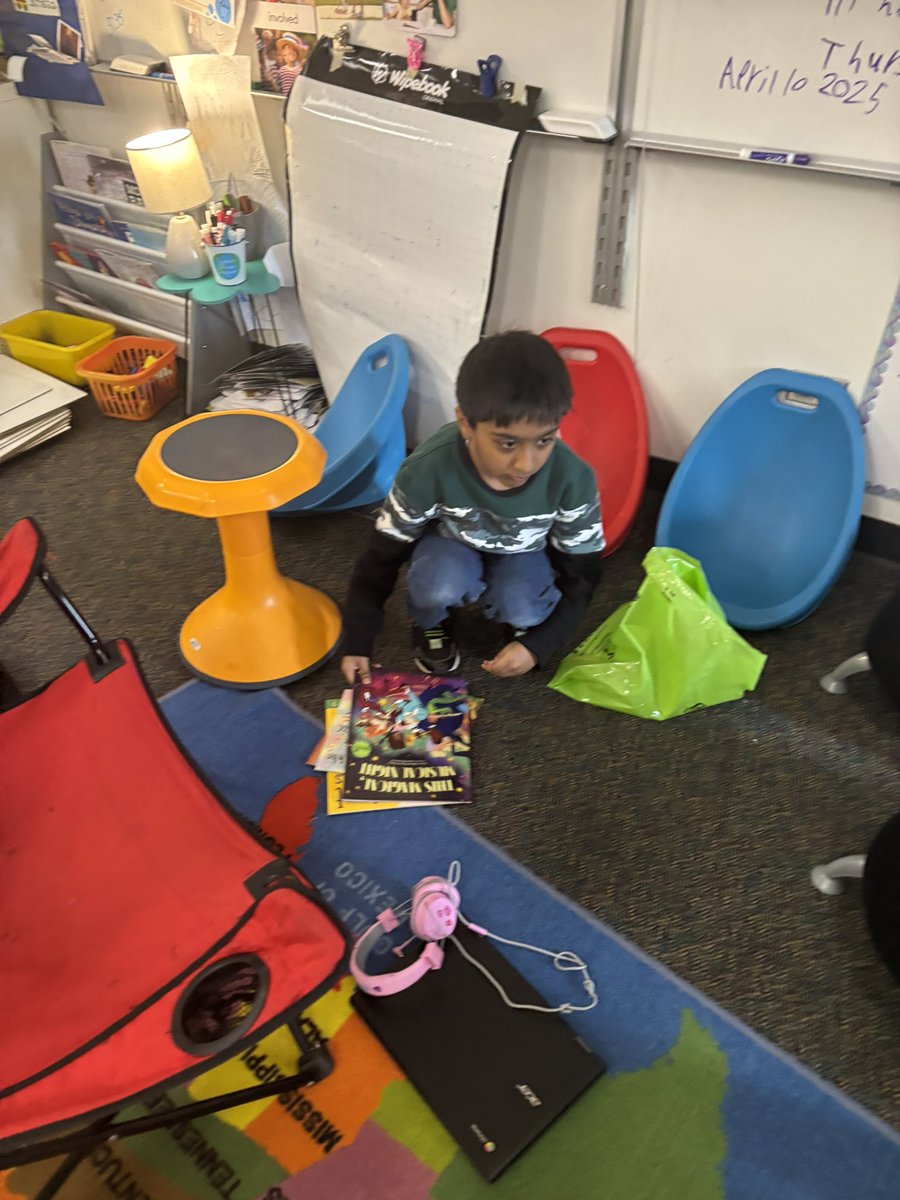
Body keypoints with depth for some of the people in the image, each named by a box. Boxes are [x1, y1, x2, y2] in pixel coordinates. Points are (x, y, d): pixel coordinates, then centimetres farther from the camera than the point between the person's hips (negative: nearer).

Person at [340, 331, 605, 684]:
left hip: (523, 554, 1)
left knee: (521, 610, -30)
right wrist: (358, 641, -14)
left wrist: (537, 645, -23)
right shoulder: (428, 470, -33)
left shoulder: (573, 479, -30)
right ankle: (432, 624, 2)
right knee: (437, 586, -33)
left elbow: (581, 573, -15)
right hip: (452, 546, 0)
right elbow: (382, 555, -18)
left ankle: (520, 625, 6)